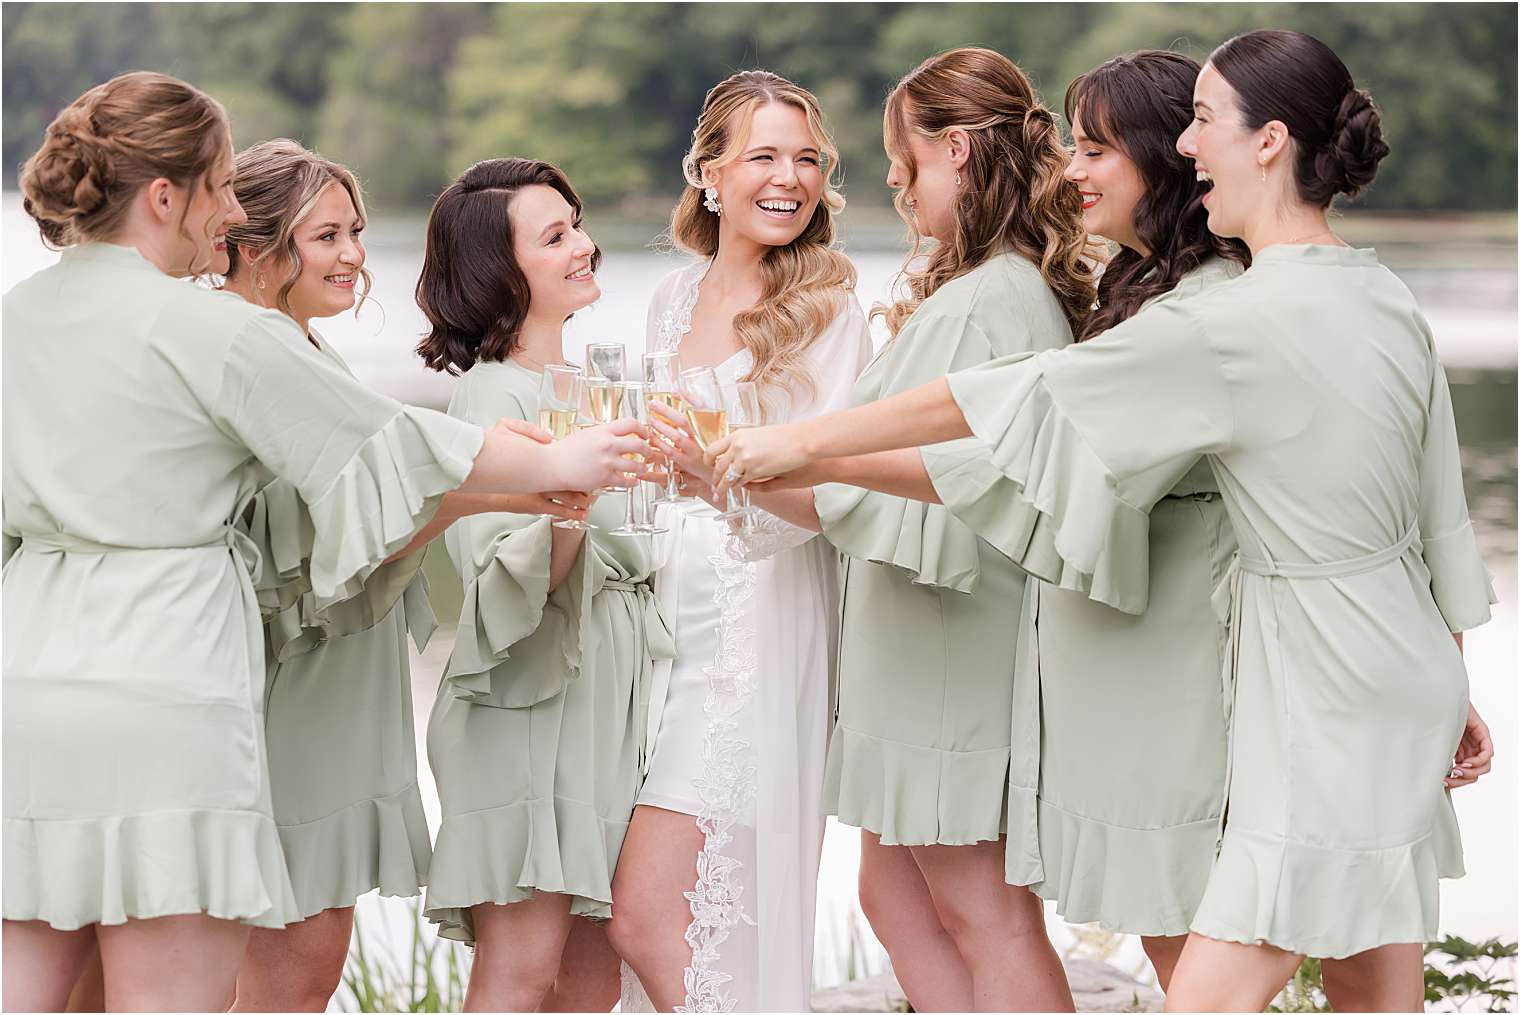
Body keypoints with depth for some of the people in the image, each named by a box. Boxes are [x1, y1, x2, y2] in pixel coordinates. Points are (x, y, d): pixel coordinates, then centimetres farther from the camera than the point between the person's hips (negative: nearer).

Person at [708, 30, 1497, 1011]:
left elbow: (1021, 396, -16)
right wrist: (1450, 691, 26)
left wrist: (801, 442, -9)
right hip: (1400, 671, 9)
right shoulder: (1389, 301, 6)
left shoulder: (1243, 323, -19)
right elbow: (1441, 513, 14)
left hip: (1327, 697, -9)